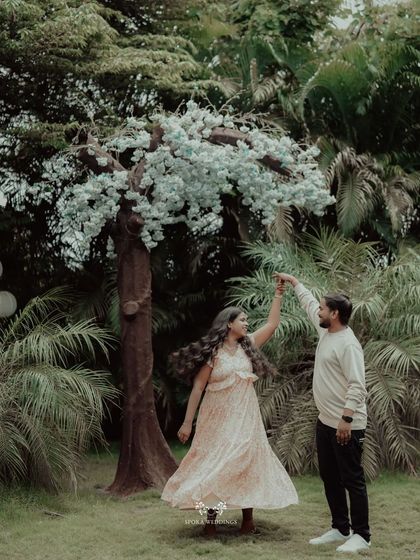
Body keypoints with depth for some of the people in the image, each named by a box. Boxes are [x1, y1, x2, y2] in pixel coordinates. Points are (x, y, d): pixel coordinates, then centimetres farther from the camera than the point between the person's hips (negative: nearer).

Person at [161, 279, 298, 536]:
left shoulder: (247, 346, 7)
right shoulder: (212, 353, -8)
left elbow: (272, 324, 9)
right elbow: (198, 387, -8)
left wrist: (278, 295, 3)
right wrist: (188, 423, -9)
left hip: (245, 418, 5)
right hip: (219, 418, -5)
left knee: (248, 462, 4)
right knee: (215, 464, -1)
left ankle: (248, 520, 12)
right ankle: (211, 520, 7)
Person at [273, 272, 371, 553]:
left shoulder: (348, 344, -19)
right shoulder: (326, 331, 9)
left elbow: (357, 386, -24)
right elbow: (309, 302, 26)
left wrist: (346, 419, -28)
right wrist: (293, 280, 32)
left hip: (346, 426, -10)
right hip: (325, 423, 10)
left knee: (352, 480, -3)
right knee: (330, 478, 15)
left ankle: (361, 535, 4)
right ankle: (340, 528, 24)